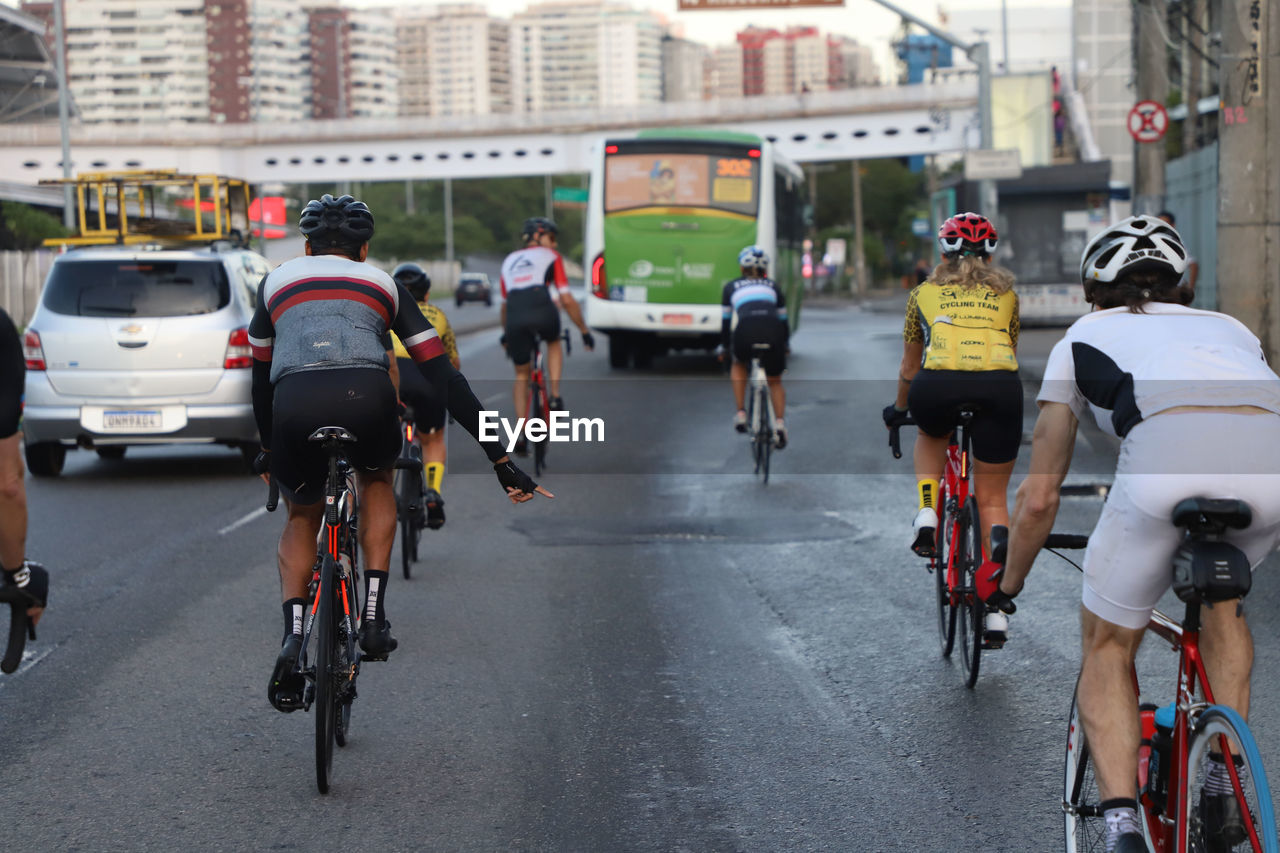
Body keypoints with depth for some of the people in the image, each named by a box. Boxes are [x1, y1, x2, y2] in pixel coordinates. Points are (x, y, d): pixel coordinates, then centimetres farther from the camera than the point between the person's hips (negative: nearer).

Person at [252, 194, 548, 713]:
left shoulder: (277, 281, 32)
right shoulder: (383, 285, 29)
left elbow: (261, 376, 39)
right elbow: (445, 379, 24)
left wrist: (267, 450, 56)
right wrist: (501, 461, 25)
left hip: (295, 407, 0)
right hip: (366, 399, 0)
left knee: (301, 519, 28)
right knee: (375, 479, 36)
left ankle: (292, 638, 5)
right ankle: (373, 618, 24)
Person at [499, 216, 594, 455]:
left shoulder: (509, 261, 31)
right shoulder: (550, 256, 19)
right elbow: (567, 300, 13)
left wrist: (505, 333, 50)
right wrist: (584, 330, 20)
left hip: (515, 319, 3)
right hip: (542, 311, -3)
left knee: (521, 376, 19)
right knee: (554, 344, 33)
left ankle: (521, 435, 11)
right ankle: (555, 396, 17)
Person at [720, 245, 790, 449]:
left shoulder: (731, 286, 26)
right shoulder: (772, 285, 30)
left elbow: (726, 321, 27)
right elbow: (783, 319, 34)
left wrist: (724, 348, 39)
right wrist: (785, 344, 49)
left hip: (745, 331, -1)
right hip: (773, 333, 1)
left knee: (739, 365, 32)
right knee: (775, 381, 21)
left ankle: (741, 414, 18)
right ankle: (779, 423, -1)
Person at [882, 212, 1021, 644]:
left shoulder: (925, 293, 24)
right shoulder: (1005, 294, 27)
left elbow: (909, 368, 32)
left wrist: (898, 408, 49)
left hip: (939, 384, -1)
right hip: (999, 385, 1)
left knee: (930, 435, 36)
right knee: (993, 498, 14)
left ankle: (926, 515, 14)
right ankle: (997, 609, 9)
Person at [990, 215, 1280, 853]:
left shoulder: (1083, 337, 34)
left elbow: (1038, 498, 35)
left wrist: (1006, 588, 51)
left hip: (1166, 452, -3)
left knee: (1107, 648, 20)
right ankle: (1226, 783, 24)